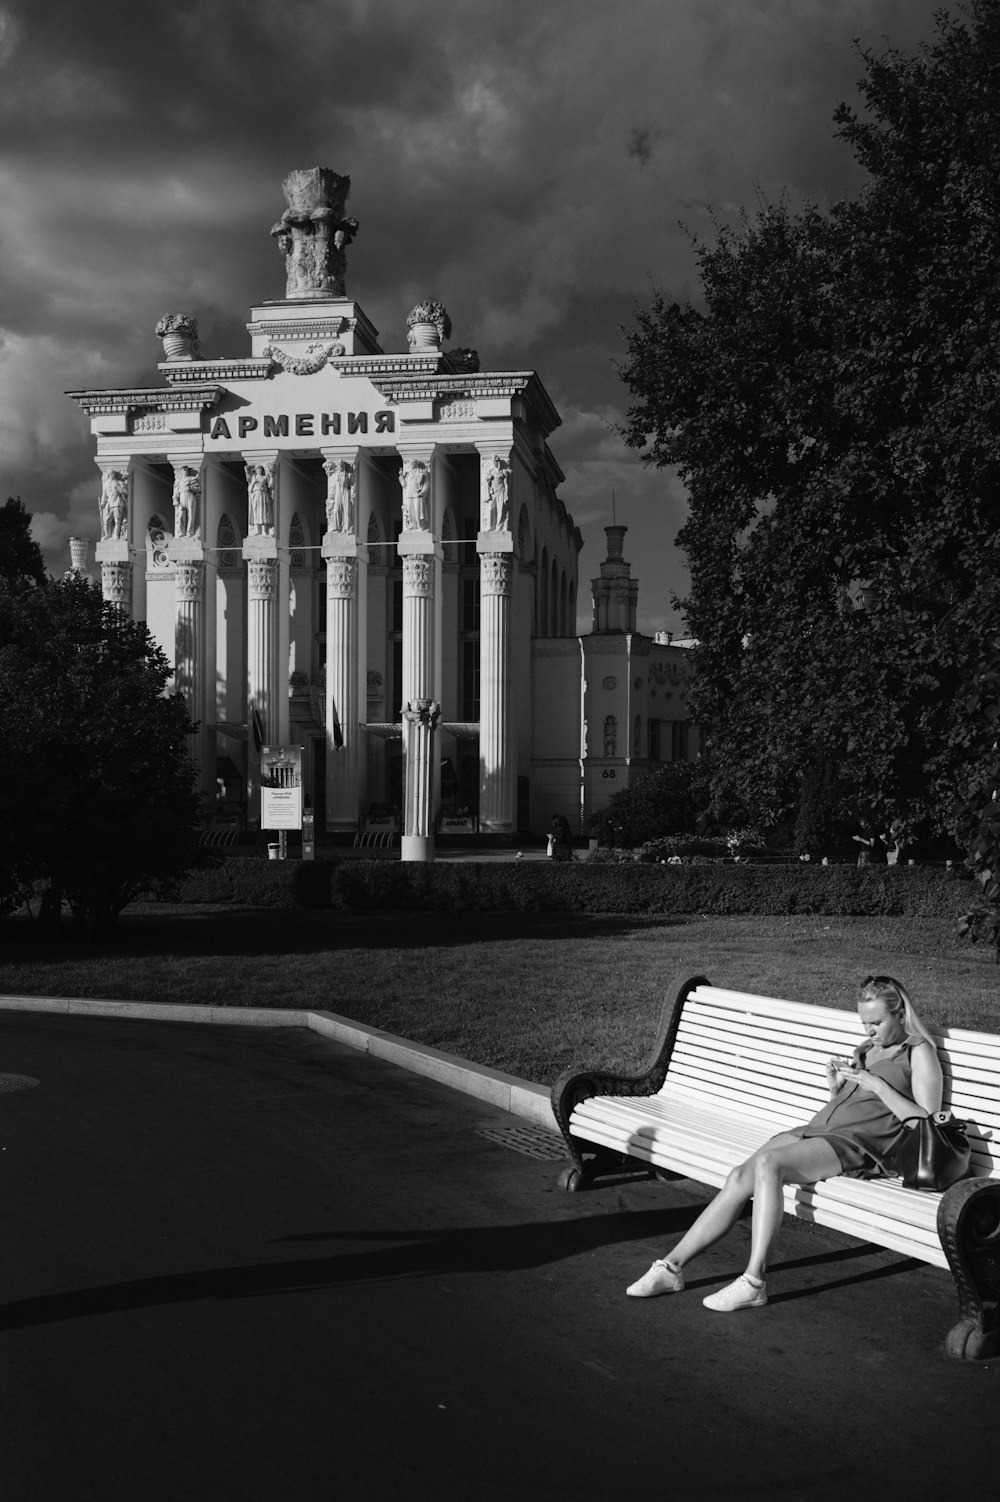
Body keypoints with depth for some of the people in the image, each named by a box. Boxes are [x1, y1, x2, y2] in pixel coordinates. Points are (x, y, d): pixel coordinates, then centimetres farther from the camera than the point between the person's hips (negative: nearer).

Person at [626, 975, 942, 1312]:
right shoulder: (866, 1049, 25)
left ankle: (754, 1282, -32)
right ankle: (671, 1268, -15)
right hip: (819, 1128, 7)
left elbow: (927, 1122, -7)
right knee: (740, 1177, -15)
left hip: (859, 1144, -7)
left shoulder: (919, 1052, 3)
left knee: (768, 1163, -32)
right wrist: (835, 1085, 8)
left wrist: (878, 1085, -12)